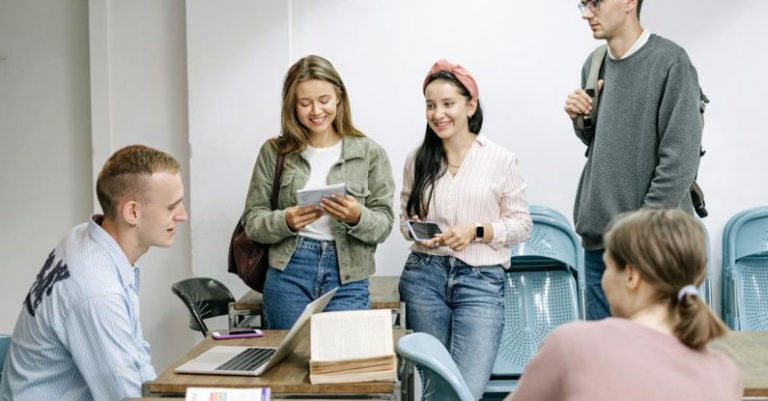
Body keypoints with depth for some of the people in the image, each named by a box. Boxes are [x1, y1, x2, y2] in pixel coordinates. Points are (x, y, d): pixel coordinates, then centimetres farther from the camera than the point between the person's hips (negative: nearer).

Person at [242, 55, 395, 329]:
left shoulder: (370, 153, 2)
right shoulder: (274, 152, 4)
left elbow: (383, 225, 1)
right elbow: (252, 222, 4)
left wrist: (357, 217, -20)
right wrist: (286, 221, -16)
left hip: (347, 279, 0)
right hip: (288, 275, 1)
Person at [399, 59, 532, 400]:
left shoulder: (501, 160, -1)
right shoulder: (417, 160, 7)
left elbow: (521, 225, 2)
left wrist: (477, 231, -14)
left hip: (481, 281, -3)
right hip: (424, 276, 3)